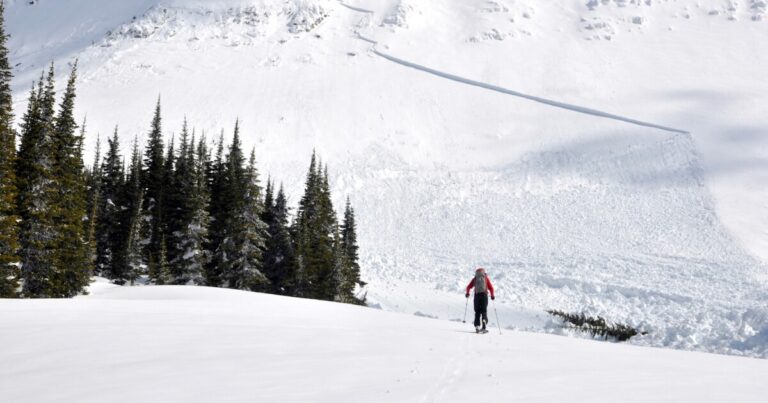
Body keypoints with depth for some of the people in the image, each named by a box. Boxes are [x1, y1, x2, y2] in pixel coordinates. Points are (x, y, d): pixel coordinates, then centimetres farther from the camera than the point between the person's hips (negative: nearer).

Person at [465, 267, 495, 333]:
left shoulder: (475, 279, 10)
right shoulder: (486, 278, 9)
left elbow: (469, 287, 7)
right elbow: (491, 287, 4)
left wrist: (467, 293, 22)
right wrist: (492, 295, 15)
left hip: (477, 295, 1)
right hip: (484, 295, -1)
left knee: (477, 311, 5)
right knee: (484, 310, 3)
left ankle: (477, 325, -6)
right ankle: (484, 320, -24)